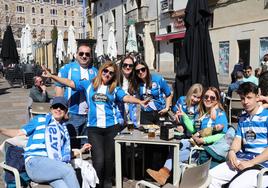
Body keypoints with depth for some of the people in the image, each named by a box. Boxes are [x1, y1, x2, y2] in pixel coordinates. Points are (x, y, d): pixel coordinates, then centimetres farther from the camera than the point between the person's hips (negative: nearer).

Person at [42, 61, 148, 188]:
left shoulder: (115, 89, 7)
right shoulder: (88, 85, 7)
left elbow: (126, 97, -9)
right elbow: (70, 83, 4)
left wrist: (139, 101, -28)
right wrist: (51, 76, -4)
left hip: (111, 127, 1)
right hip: (94, 128, -1)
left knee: (109, 158, 11)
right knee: (99, 160, -6)